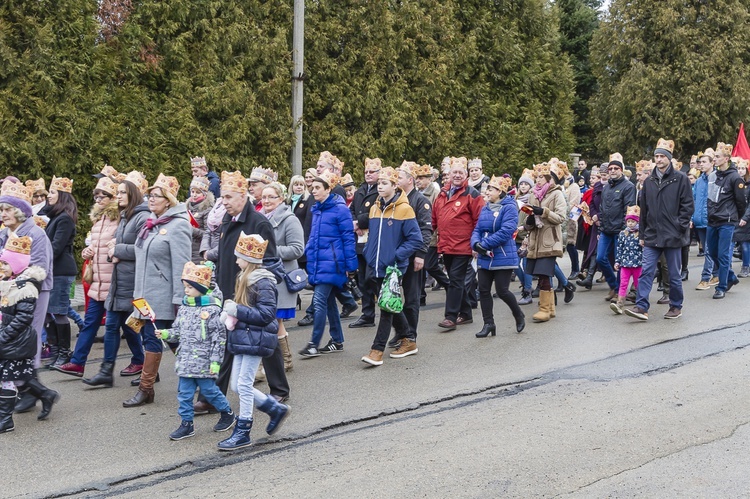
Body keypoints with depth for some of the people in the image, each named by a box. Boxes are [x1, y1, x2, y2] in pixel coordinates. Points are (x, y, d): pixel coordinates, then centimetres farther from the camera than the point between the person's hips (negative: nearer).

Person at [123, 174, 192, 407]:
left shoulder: (178, 225, -13)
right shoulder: (151, 223, 14)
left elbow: (181, 265, -17)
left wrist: (179, 298, -20)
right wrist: (138, 292, 20)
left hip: (162, 297, -8)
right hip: (146, 294, 8)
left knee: (153, 339, -4)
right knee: (149, 338, 11)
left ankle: (145, 388, 3)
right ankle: (146, 389, 19)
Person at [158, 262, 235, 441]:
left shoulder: (211, 310, -14)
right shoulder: (184, 308, 6)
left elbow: (219, 337, -14)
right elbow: (178, 330, 17)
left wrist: (215, 361, -15)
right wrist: (167, 334, -4)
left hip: (204, 362, -6)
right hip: (185, 361, 6)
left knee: (209, 390, 7)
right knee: (184, 393, 7)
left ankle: (227, 414, 28)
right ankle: (187, 424, 17)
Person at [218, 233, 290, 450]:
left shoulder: (263, 282, -16)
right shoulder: (245, 278, 14)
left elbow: (267, 314, -20)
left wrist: (238, 311, -20)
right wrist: (232, 308, 5)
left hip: (255, 340, -10)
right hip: (242, 338, 10)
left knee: (244, 385, -5)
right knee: (237, 386, 10)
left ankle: (242, 432, 5)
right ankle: (276, 409, 25)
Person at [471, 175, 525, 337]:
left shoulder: (509, 208, -10)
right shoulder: (485, 209, 12)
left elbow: (505, 231, -20)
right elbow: (477, 229, 10)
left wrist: (485, 244, -21)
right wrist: (476, 243, -12)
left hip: (503, 257, -7)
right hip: (484, 257, 7)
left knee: (502, 291, -5)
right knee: (484, 290, 3)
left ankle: (519, 316, 21)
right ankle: (488, 324, 11)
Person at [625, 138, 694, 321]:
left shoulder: (680, 179, -3)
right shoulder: (649, 181, 11)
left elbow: (688, 206, -4)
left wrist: (679, 227, -11)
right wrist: (642, 234, 12)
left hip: (673, 236, -4)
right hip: (652, 235, 4)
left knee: (674, 274, 6)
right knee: (646, 272, -4)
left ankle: (676, 306, 19)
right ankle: (642, 307, -6)